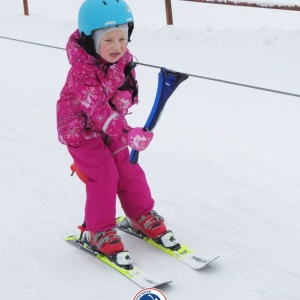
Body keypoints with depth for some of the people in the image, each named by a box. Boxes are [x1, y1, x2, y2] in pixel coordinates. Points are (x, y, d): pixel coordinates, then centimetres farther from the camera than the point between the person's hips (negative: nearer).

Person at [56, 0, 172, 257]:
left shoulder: (123, 57, -12)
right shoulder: (82, 72, -34)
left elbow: (130, 84, 2)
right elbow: (97, 110, -40)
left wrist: (126, 96, -24)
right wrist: (127, 134, -51)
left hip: (112, 126, 7)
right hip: (81, 129, -6)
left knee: (129, 170, 9)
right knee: (104, 177, -9)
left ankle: (142, 215, 29)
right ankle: (100, 231, 8)